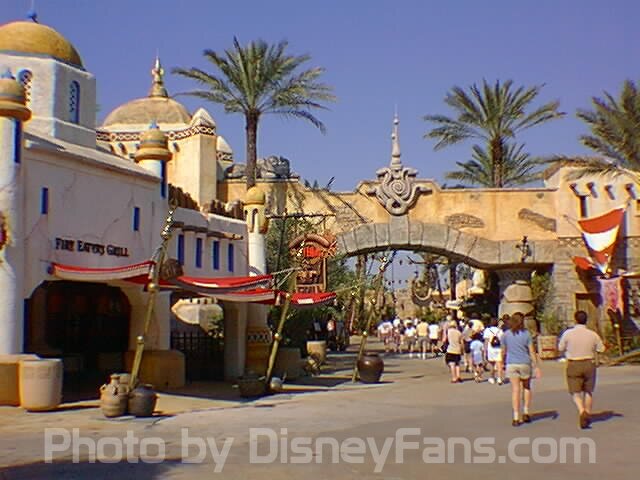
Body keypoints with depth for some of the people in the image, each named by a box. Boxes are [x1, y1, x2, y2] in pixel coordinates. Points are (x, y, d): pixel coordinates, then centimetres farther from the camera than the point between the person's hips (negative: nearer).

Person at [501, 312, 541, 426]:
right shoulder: (526, 333, -4)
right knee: (526, 387, 20)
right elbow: (532, 351, -5)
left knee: (515, 390, 1)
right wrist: (536, 367, -2)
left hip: (511, 364, 1)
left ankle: (516, 418, -4)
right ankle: (526, 413, 18)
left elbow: (503, 351, 7)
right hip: (525, 363, -1)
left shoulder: (506, 334, 0)